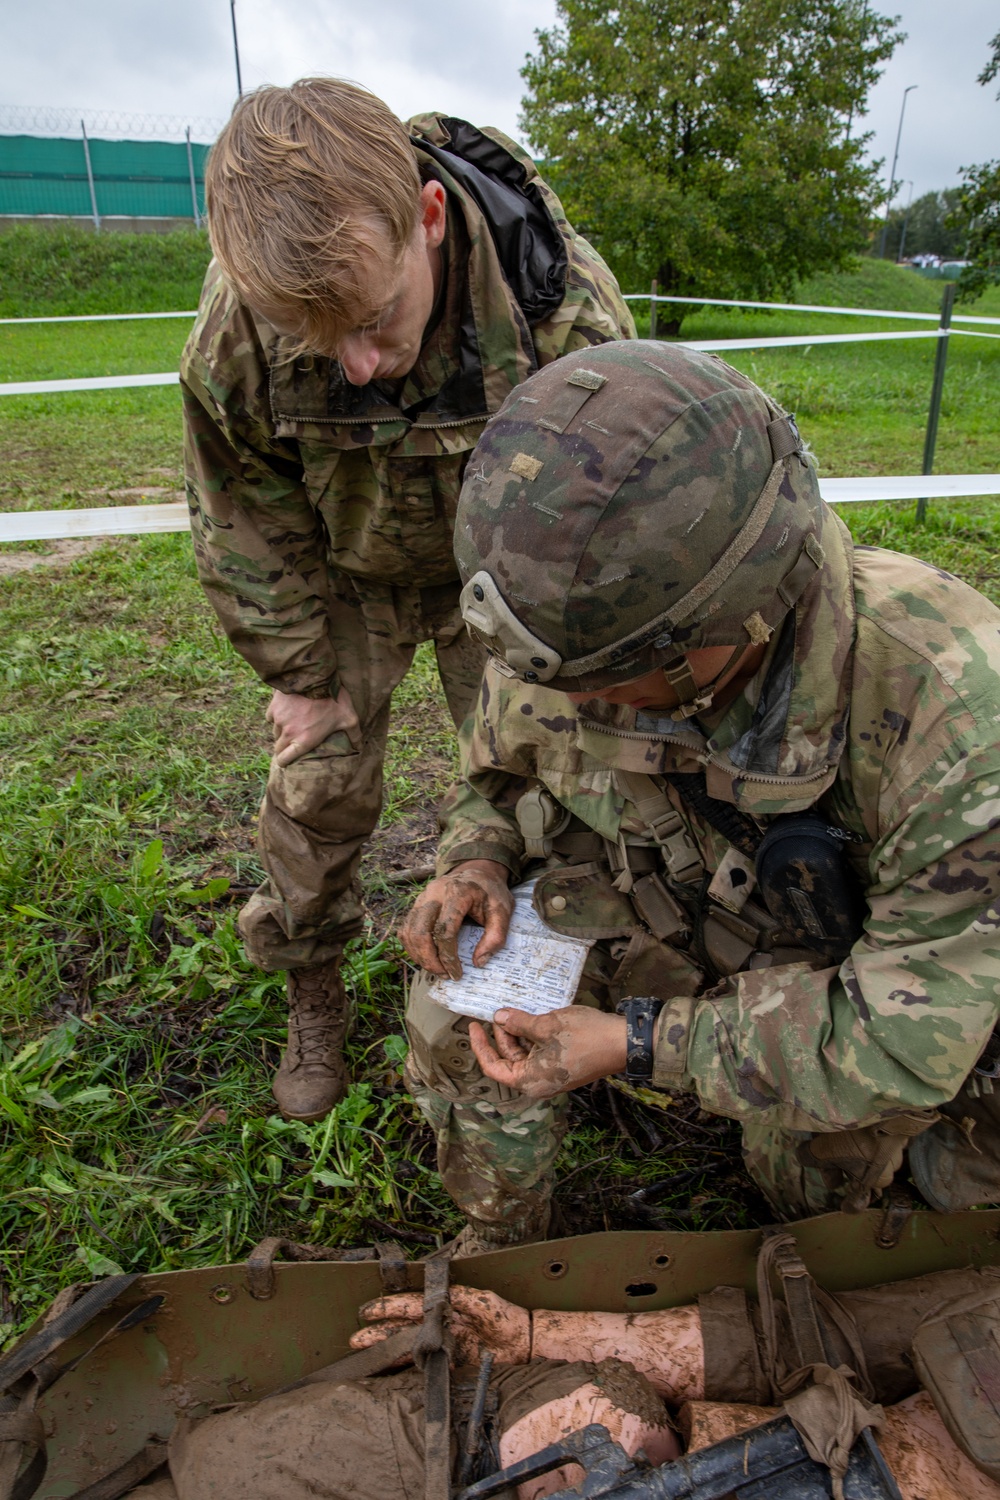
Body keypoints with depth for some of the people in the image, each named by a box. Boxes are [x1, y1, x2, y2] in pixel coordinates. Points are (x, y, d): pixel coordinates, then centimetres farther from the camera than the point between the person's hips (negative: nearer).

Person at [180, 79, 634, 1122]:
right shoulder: (237, 329, -29)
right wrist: (300, 674, -6)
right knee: (318, 784, 1)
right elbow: (245, 523, -11)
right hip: (349, 574, 1)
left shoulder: (566, 311, -33)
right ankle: (311, 996, 26)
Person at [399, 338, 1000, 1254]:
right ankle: (499, 1243, 17)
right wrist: (478, 861, -21)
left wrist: (637, 1044, -32)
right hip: (679, 907, 3)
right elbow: (507, 771, 1)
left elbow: (908, 1029, -32)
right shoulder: (576, 628, -23)